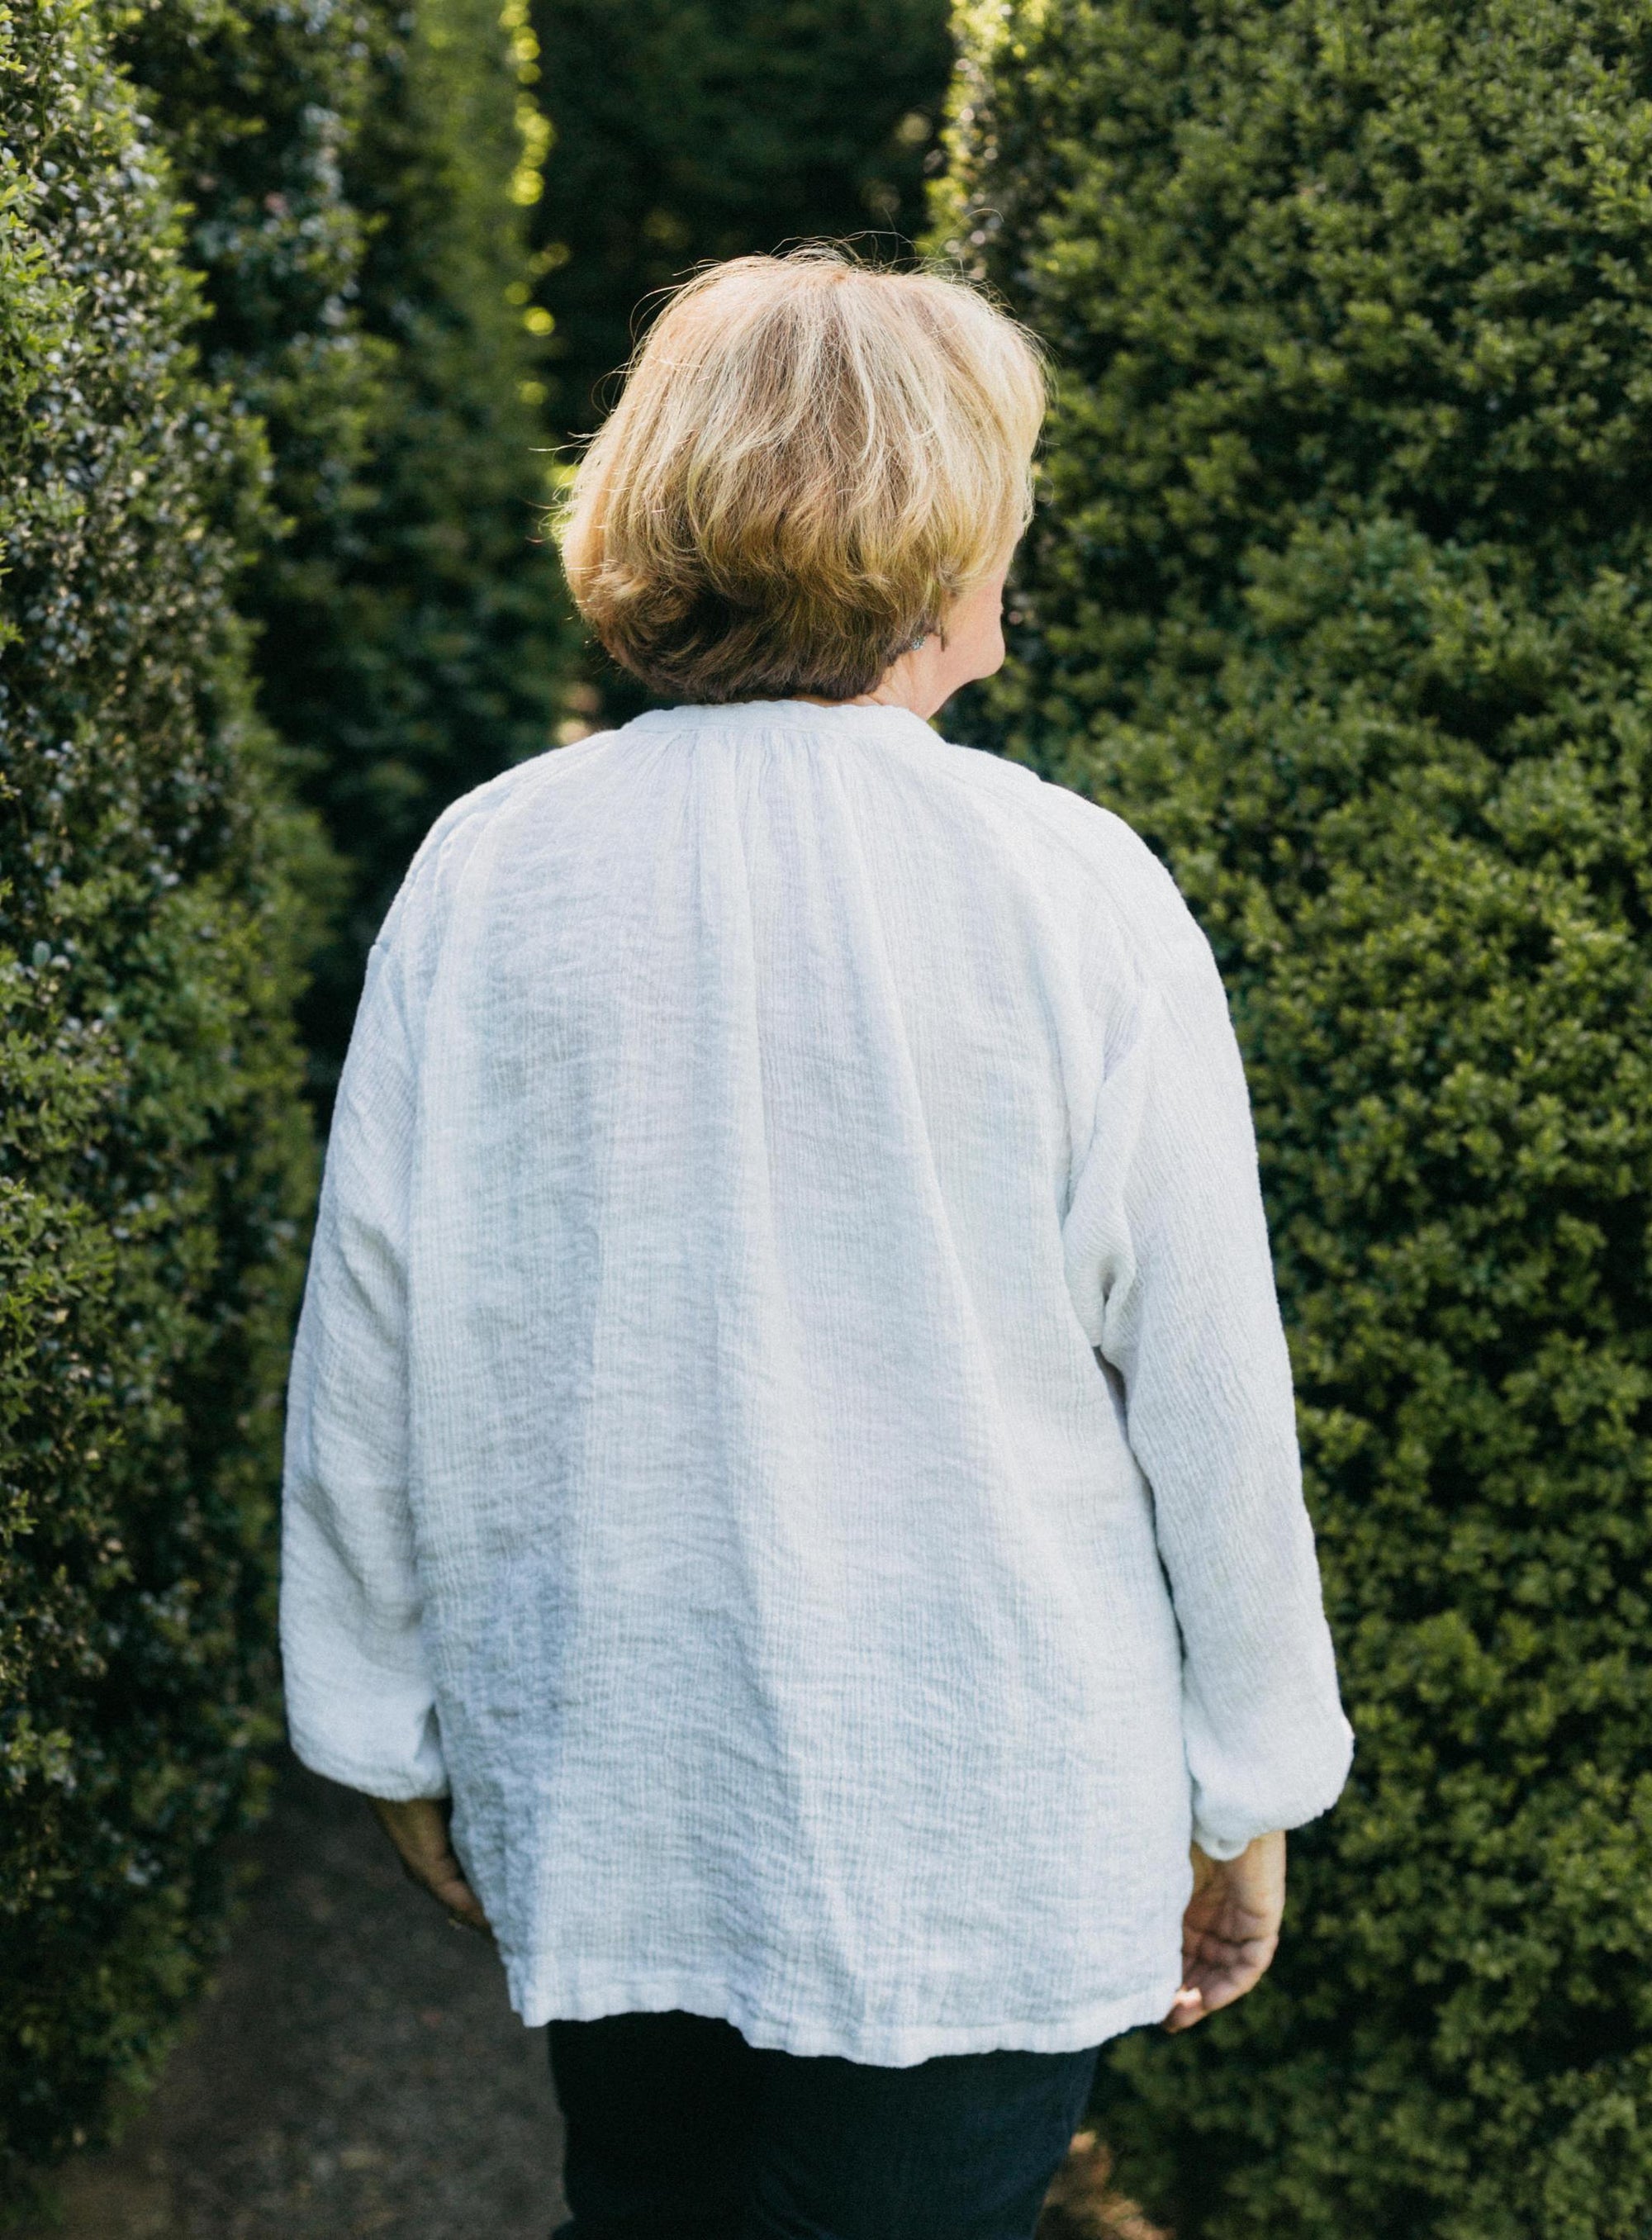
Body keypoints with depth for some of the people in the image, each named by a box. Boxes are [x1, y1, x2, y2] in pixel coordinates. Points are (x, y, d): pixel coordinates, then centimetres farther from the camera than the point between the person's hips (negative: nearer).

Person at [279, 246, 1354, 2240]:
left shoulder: (486, 875, -6)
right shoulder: (1074, 897, -13)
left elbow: (367, 1361, 0)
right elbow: (1209, 1400, -8)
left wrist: (396, 1740, 13)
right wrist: (1244, 1801, 5)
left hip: (592, 1815, 3)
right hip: (980, 1840, -3)